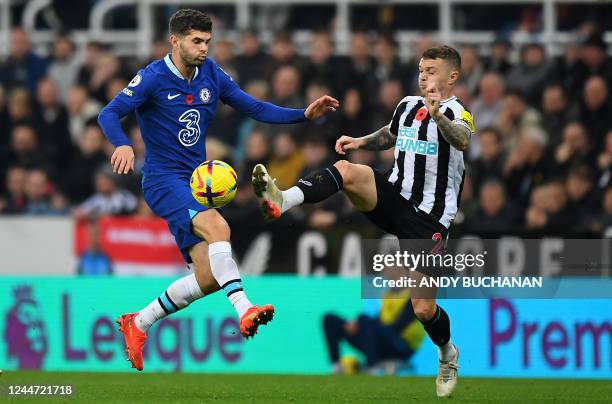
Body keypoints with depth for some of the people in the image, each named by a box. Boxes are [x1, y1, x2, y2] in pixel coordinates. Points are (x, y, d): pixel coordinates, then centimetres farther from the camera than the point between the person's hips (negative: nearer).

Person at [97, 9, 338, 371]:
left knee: (208, 278, 0)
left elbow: (256, 109, 9)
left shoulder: (211, 75, 6)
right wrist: (122, 144, -37)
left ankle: (138, 323, 16)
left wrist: (304, 114, -4)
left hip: (196, 181, 7)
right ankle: (244, 310, -39)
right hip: (164, 181, -7)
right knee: (217, 226, -33)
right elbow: (109, 114, -16)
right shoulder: (153, 78, -10)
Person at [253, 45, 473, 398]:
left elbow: (462, 140, -35)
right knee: (346, 170, -27)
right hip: (395, 199, 4)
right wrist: (360, 141, 14)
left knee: (424, 309, -4)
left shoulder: (458, 114, -9)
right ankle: (282, 200, -47)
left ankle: (448, 355, 28)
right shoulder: (408, 105, 10)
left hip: (429, 220, -4)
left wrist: (437, 114, -54)